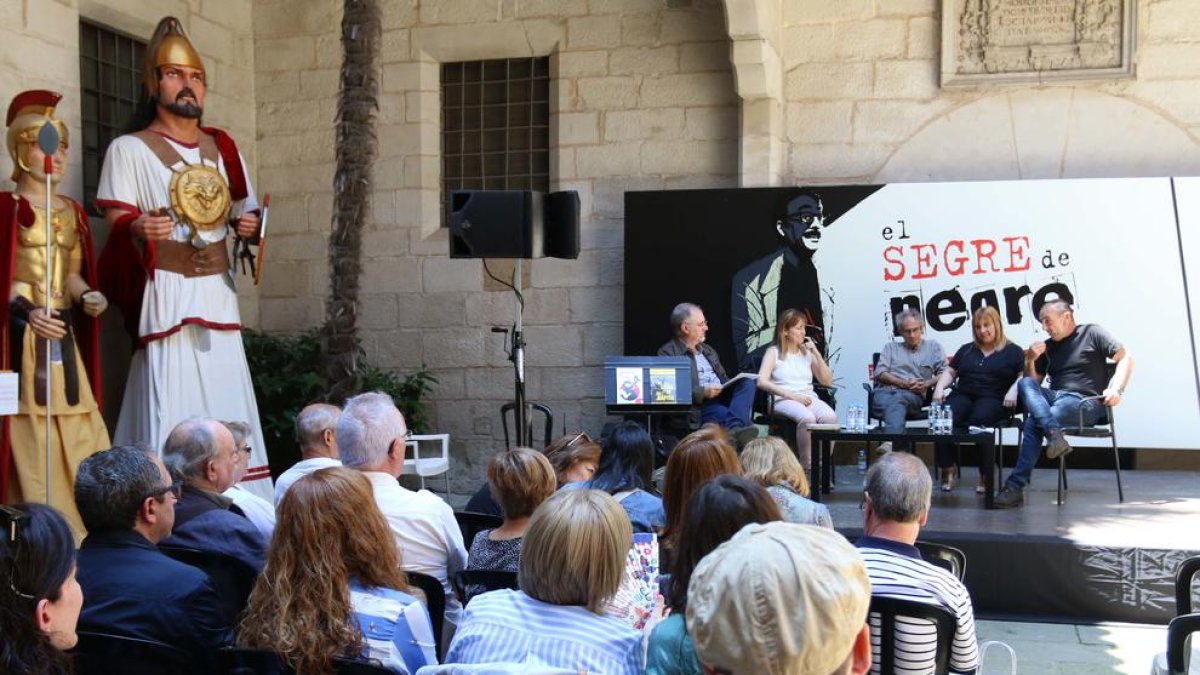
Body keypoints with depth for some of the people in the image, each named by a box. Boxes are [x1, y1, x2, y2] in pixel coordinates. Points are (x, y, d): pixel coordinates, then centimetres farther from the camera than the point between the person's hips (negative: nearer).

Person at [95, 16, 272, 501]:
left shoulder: (222, 147, 16)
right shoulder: (129, 149, 1)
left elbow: (244, 212, 23)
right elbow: (116, 222, -5)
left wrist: (249, 225, -1)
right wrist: (139, 228, -28)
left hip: (218, 292, 5)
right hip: (165, 294, -5)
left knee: (227, 408, 4)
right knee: (171, 415, -9)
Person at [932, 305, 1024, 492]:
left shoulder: (1013, 351, 14)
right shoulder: (966, 350, 27)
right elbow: (950, 372, 24)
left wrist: (1014, 390, -16)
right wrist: (940, 387, 4)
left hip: (993, 398, -3)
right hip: (963, 394, 4)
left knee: (979, 419, -38)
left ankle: (985, 474, -26)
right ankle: (947, 471, -25)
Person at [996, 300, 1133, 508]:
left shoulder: (1091, 333, 6)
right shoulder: (1048, 346, 22)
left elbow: (1126, 358, 0)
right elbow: (1032, 382, 21)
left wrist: (1115, 389, -15)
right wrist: (1031, 360, 1)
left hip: (1085, 402, -6)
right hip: (1054, 397, 6)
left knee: (1033, 422, -30)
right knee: (1024, 384, -26)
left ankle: (1016, 486, -27)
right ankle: (1054, 434, -42)